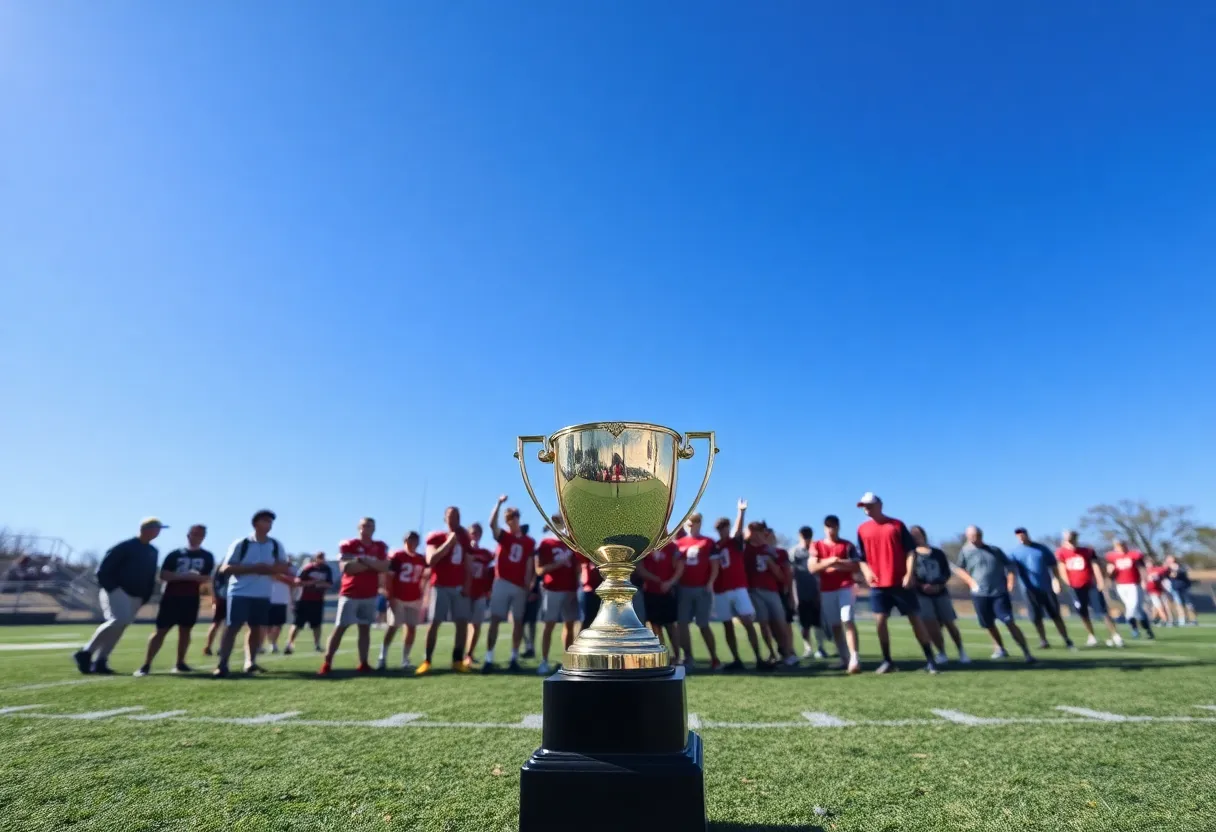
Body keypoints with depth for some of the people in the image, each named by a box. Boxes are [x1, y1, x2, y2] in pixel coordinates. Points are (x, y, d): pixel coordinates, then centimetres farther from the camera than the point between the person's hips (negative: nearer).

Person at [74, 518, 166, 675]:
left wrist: (145, 597, 10)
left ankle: (99, 661, 10)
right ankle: (85, 653, -9)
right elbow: (103, 569, -10)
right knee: (119, 621, -23)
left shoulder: (153, 552, 13)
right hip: (117, 591, -7)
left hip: (135, 597, 7)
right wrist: (111, 588, -15)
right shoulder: (125, 547, -9)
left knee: (120, 627, 3)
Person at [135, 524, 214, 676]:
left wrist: (194, 577, -19)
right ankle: (146, 665, -1)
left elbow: (206, 578, 1)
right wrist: (184, 575, -18)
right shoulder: (175, 554, 2)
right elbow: (163, 575, -5)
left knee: (185, 630, 7)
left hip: (191, 598, 2)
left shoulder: (207, 556, 5)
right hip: (171, 597, -2)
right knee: (161, 630, -5)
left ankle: (180, 663, 17)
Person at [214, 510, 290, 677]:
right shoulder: (240, 544, -6)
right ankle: (222, 664, 0)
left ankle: (250, 661, 17)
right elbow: (225, 568, -10)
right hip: (240, 593, -4)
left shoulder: (276, 545, 5)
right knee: (232, 627, -6)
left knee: (256, 627, 9)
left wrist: (268, 569, -15)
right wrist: (252, 568, -20)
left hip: (263, 594, 4)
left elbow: (284, 567, 6)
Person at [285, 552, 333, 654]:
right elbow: (297, 582, -11)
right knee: (298, 623, -5)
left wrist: (322, 583, -16)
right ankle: (289, 645, -1)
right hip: (305, 600, -3)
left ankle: (317, 645, 18)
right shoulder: (308, 568, -9)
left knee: (317, 624, 8)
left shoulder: (327, 569, 2)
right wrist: (310, 582, -21)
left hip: (318, 601, 3)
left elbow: (330, 584, 3)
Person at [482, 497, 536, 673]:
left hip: (520, 586, 2)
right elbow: (492, 524, -16)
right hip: (502, 583, -2)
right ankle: (489, 659, -4)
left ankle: (514, 658, 14)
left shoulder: (529, 542, 8)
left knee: (518, 622, 6)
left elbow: (529, 567, 7)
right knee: (495, 620, -5)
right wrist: (499, 503, -25)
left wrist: (528, 586, 0)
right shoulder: (503, 536, 5)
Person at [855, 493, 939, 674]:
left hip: (901, 583, -2)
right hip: (878, 585, 2)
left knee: (915, 619, 3)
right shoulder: (862, 529, 8)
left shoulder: (897, 525, 2)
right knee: (879, 621, 0)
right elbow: (861, 556, 12)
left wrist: (909, 573, -12)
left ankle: (930, 659, 13)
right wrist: (866, 571, -6)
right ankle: (887, 661, 11)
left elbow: (910, 550, -1)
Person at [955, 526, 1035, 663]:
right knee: (989, 625, 13)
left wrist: (1010, 581, -1)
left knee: (1009, 622, -10)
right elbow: (959, 569, 9)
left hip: (1000, 592, 0)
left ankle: (1026, 653, -6)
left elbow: (1008, 565, 13)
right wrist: (971, 581, -4)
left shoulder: (995, 550, 7)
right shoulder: (965, 551, 1)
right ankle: (1000, 648, 34)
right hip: (980, 594, 1)